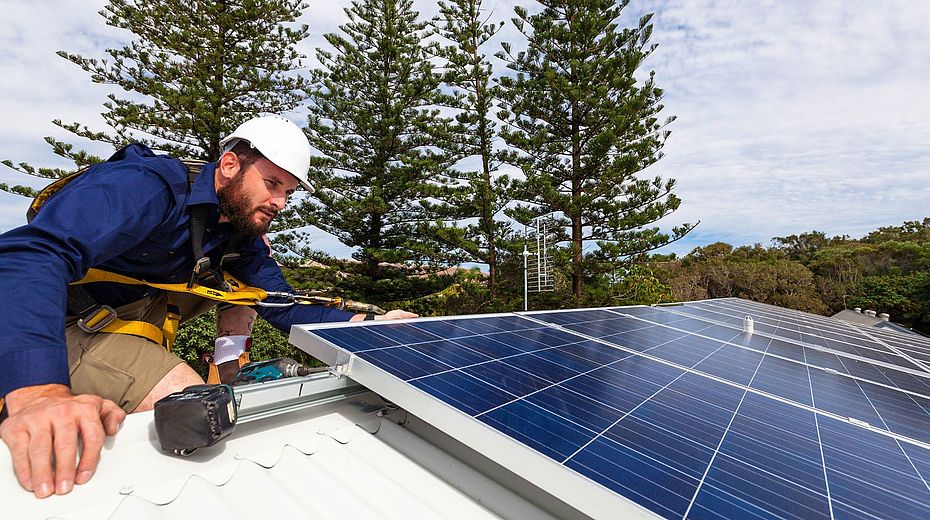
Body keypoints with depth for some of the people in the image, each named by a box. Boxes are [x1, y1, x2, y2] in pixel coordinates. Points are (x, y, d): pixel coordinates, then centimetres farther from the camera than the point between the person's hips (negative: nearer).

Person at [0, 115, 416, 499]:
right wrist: (39, 393, -55)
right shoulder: (149, 186, -27)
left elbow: (284, 307, -5)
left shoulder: (242, 229, -3)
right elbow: (34, 254, -41)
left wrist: (369, 323, -18)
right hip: (56, 323, -7)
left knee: (246, 275, -3)